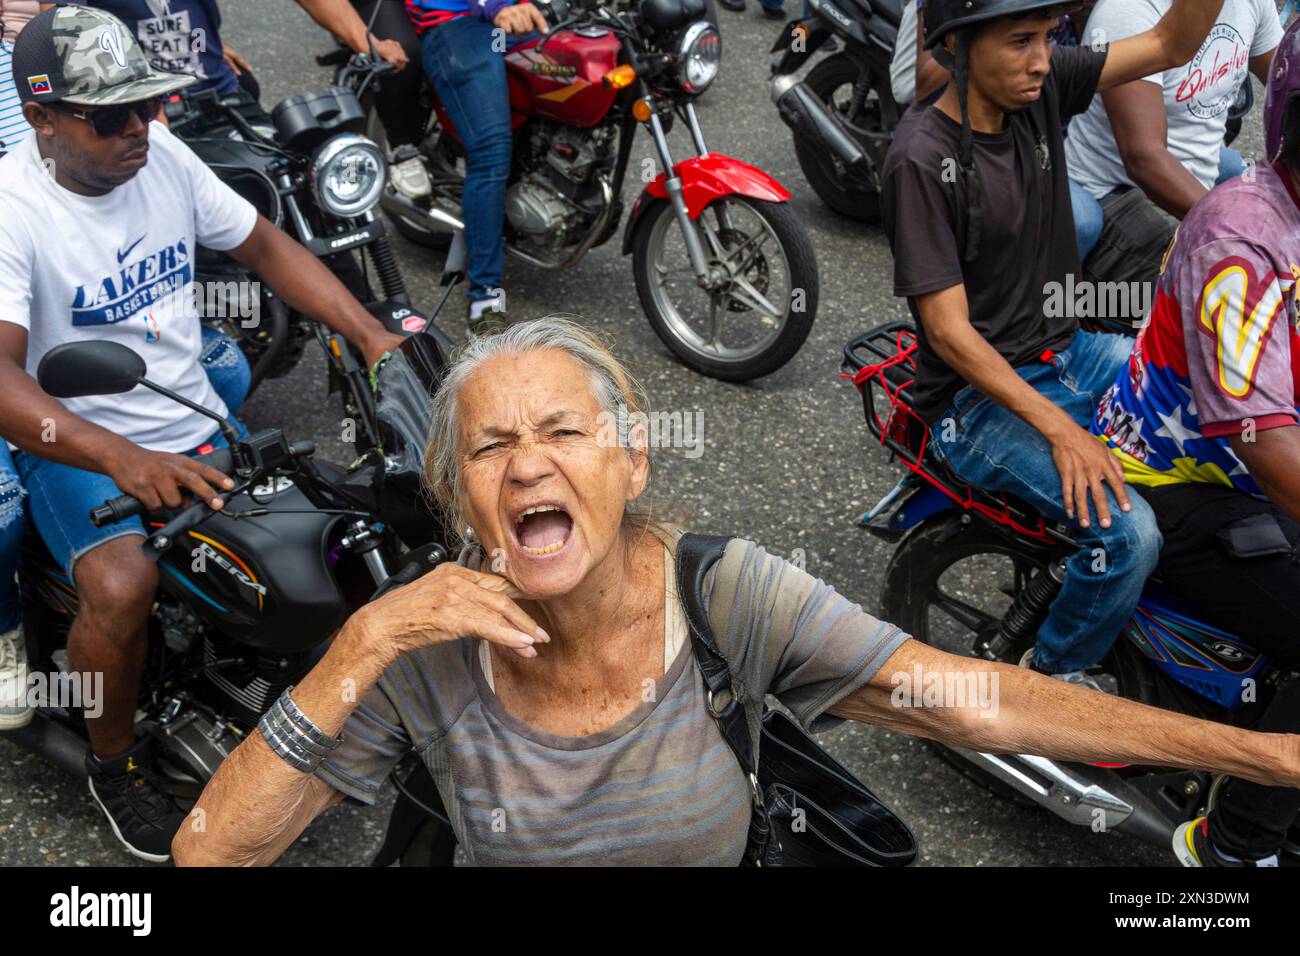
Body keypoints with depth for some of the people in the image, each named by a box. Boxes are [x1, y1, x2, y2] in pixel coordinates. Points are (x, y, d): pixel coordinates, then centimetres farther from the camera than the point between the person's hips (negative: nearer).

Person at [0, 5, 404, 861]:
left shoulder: (160, 154, -1)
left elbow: (264, 245, 6)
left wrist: (374, 335, -7)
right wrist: (120, 459, -49)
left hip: (199, 428, 5)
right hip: (79, 452, -5)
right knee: (122, 588, -30)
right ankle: (114, 763, 0)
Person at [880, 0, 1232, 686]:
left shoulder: (1041, 87, -2)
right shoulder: (921, 158, -21)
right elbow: (949, 331, -21)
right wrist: (1060, 429, -25)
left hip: (1070, 353, 8)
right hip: (979, 396, -7)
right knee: (1128, 532, -23)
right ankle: (1052, 678, 4)